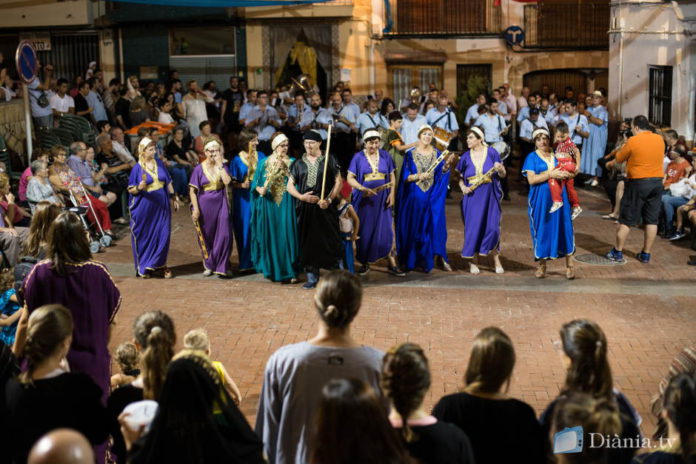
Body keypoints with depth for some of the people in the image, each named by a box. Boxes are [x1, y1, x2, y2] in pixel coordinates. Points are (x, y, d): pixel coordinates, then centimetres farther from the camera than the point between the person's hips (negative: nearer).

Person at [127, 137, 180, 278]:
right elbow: (130, 189, -5)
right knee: (145, 237, 3)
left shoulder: (159, 163, 5)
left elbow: (168, 182, 14)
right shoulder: (137, 168, -6)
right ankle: (144, 267, 16)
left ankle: (161, 265, 15)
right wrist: (139, 187, -25)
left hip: (162, 206, 4)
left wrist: (174, 198, 11)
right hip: (144, 207, -3)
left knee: (162, 235, 3)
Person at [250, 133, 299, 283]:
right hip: (268, 204, 0)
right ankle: (270, 269, 14)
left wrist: (286, 171, -12)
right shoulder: (264, 163, 7)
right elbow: (256, 183, 7)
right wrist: (259, 189, -15)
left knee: (286, 235, -5)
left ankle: (289, 271, -1)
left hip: (286, 205, 0)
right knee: (269, 236, 2)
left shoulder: (292, 163, 7)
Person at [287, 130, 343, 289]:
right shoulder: (299, 163, 11)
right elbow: (290, 185, 11)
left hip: (326, 208, -2)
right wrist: (301, 196, -8)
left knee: (330, 240, -4)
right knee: (308, 242, 3)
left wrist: (329, 199, -12)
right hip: (305, 209, 3)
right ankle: (312, 277, 11)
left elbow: (338, 182, 2)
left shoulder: (329, 160, 4)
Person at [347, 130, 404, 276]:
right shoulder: (358, 157, 0)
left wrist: (392, 193, -4)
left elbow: (392, 176, 10)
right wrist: (363, 189, -19)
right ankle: (364, 264, 16)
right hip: (364, 200, -1)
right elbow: (350, 178, -4)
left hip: (382, 199, 1)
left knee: (387, 230, -2)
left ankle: (392, 264, 2)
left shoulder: (385, 156, 6)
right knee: (364, 231, 3)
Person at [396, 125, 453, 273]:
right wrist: (419, 176, -19)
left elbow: (441, 174, 1)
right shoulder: (410, 154, 2)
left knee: (433, 226, -3)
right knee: (413, 227, 0)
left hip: (432, 197, 2)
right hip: (415, 196, -2)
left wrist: (446, 166, -18)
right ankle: (410, 260, 9)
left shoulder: (437, 154, 9)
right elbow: (405, 177, -3)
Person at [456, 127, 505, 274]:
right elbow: (459, 176, 11)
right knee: (473, 227, 0)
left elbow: (503, 175, 4)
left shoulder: (491, 152, 1)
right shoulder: (466, 156, 7)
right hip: (472, 196, 2)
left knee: (492, 227, -5)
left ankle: (496, 259, 13)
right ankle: (473, 262, 10)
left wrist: (500, 169, -18)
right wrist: (463, 187, -8)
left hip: (490, 196, -1)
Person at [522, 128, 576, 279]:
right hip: (540, 199, -2)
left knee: (564, 227, -2)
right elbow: (531, 179, -10)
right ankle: (541, 265, 14)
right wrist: (550, 174, -18)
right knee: (541, 230, 3)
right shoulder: (532, 157, 3)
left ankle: (569, 265, 3)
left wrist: (565, 174, -7)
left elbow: (571, 171, 16)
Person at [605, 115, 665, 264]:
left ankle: (617, 252, 10)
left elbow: (619, 158, -1)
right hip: (657, 182, 5)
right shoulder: (660, 140, 5)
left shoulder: (633, 141, -12)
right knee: (652, 220, 9)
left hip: (638, 182, -5)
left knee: (626, 219, 5)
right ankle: (646, 254, 13)